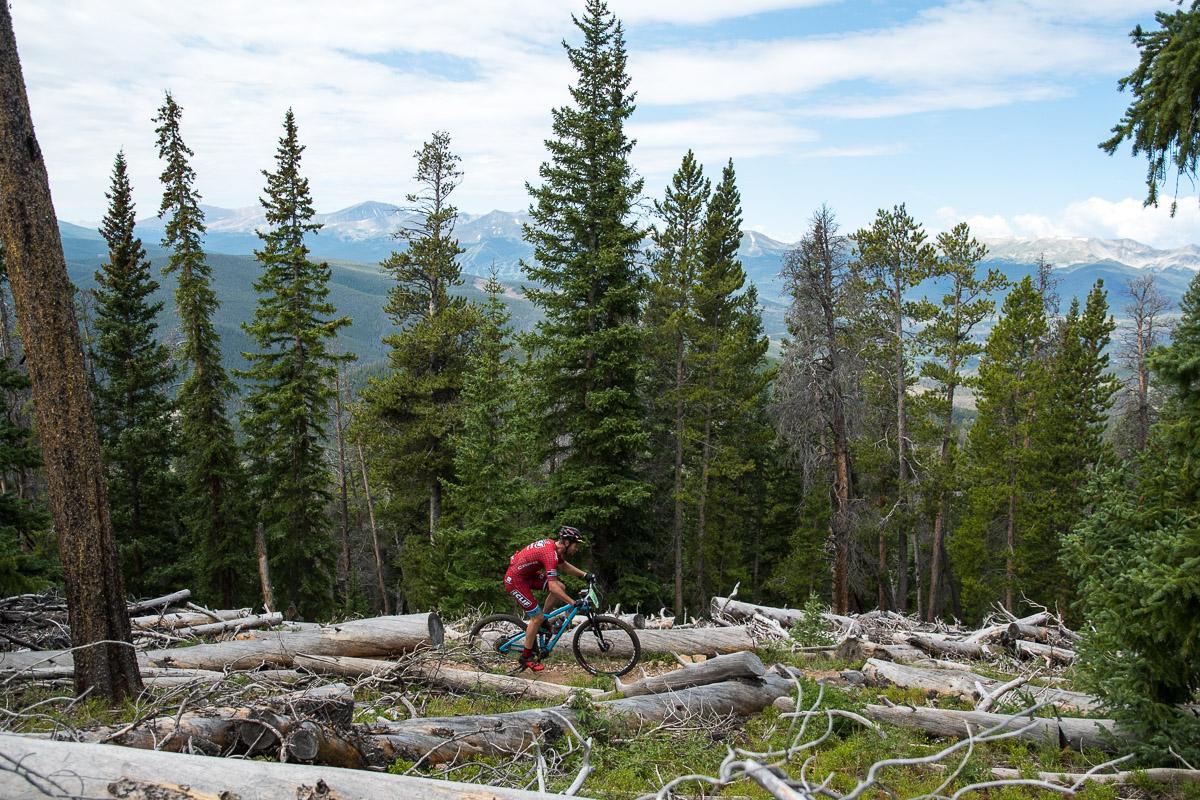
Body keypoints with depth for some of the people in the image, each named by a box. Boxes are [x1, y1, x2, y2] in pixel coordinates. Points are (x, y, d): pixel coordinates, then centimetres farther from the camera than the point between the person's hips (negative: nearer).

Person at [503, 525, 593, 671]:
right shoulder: (550, 554, -27)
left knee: (561, 587, 2)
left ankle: (542, 621, 16)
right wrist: (573, 602, -28)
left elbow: (564, 566, 21)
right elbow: (553, 587, -31)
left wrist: (584, 575, 12)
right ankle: (526, 657, 7)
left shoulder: (552, 544, 2)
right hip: (515, 580, -9)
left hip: (526, 574, 9)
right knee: (537, 617, -6)